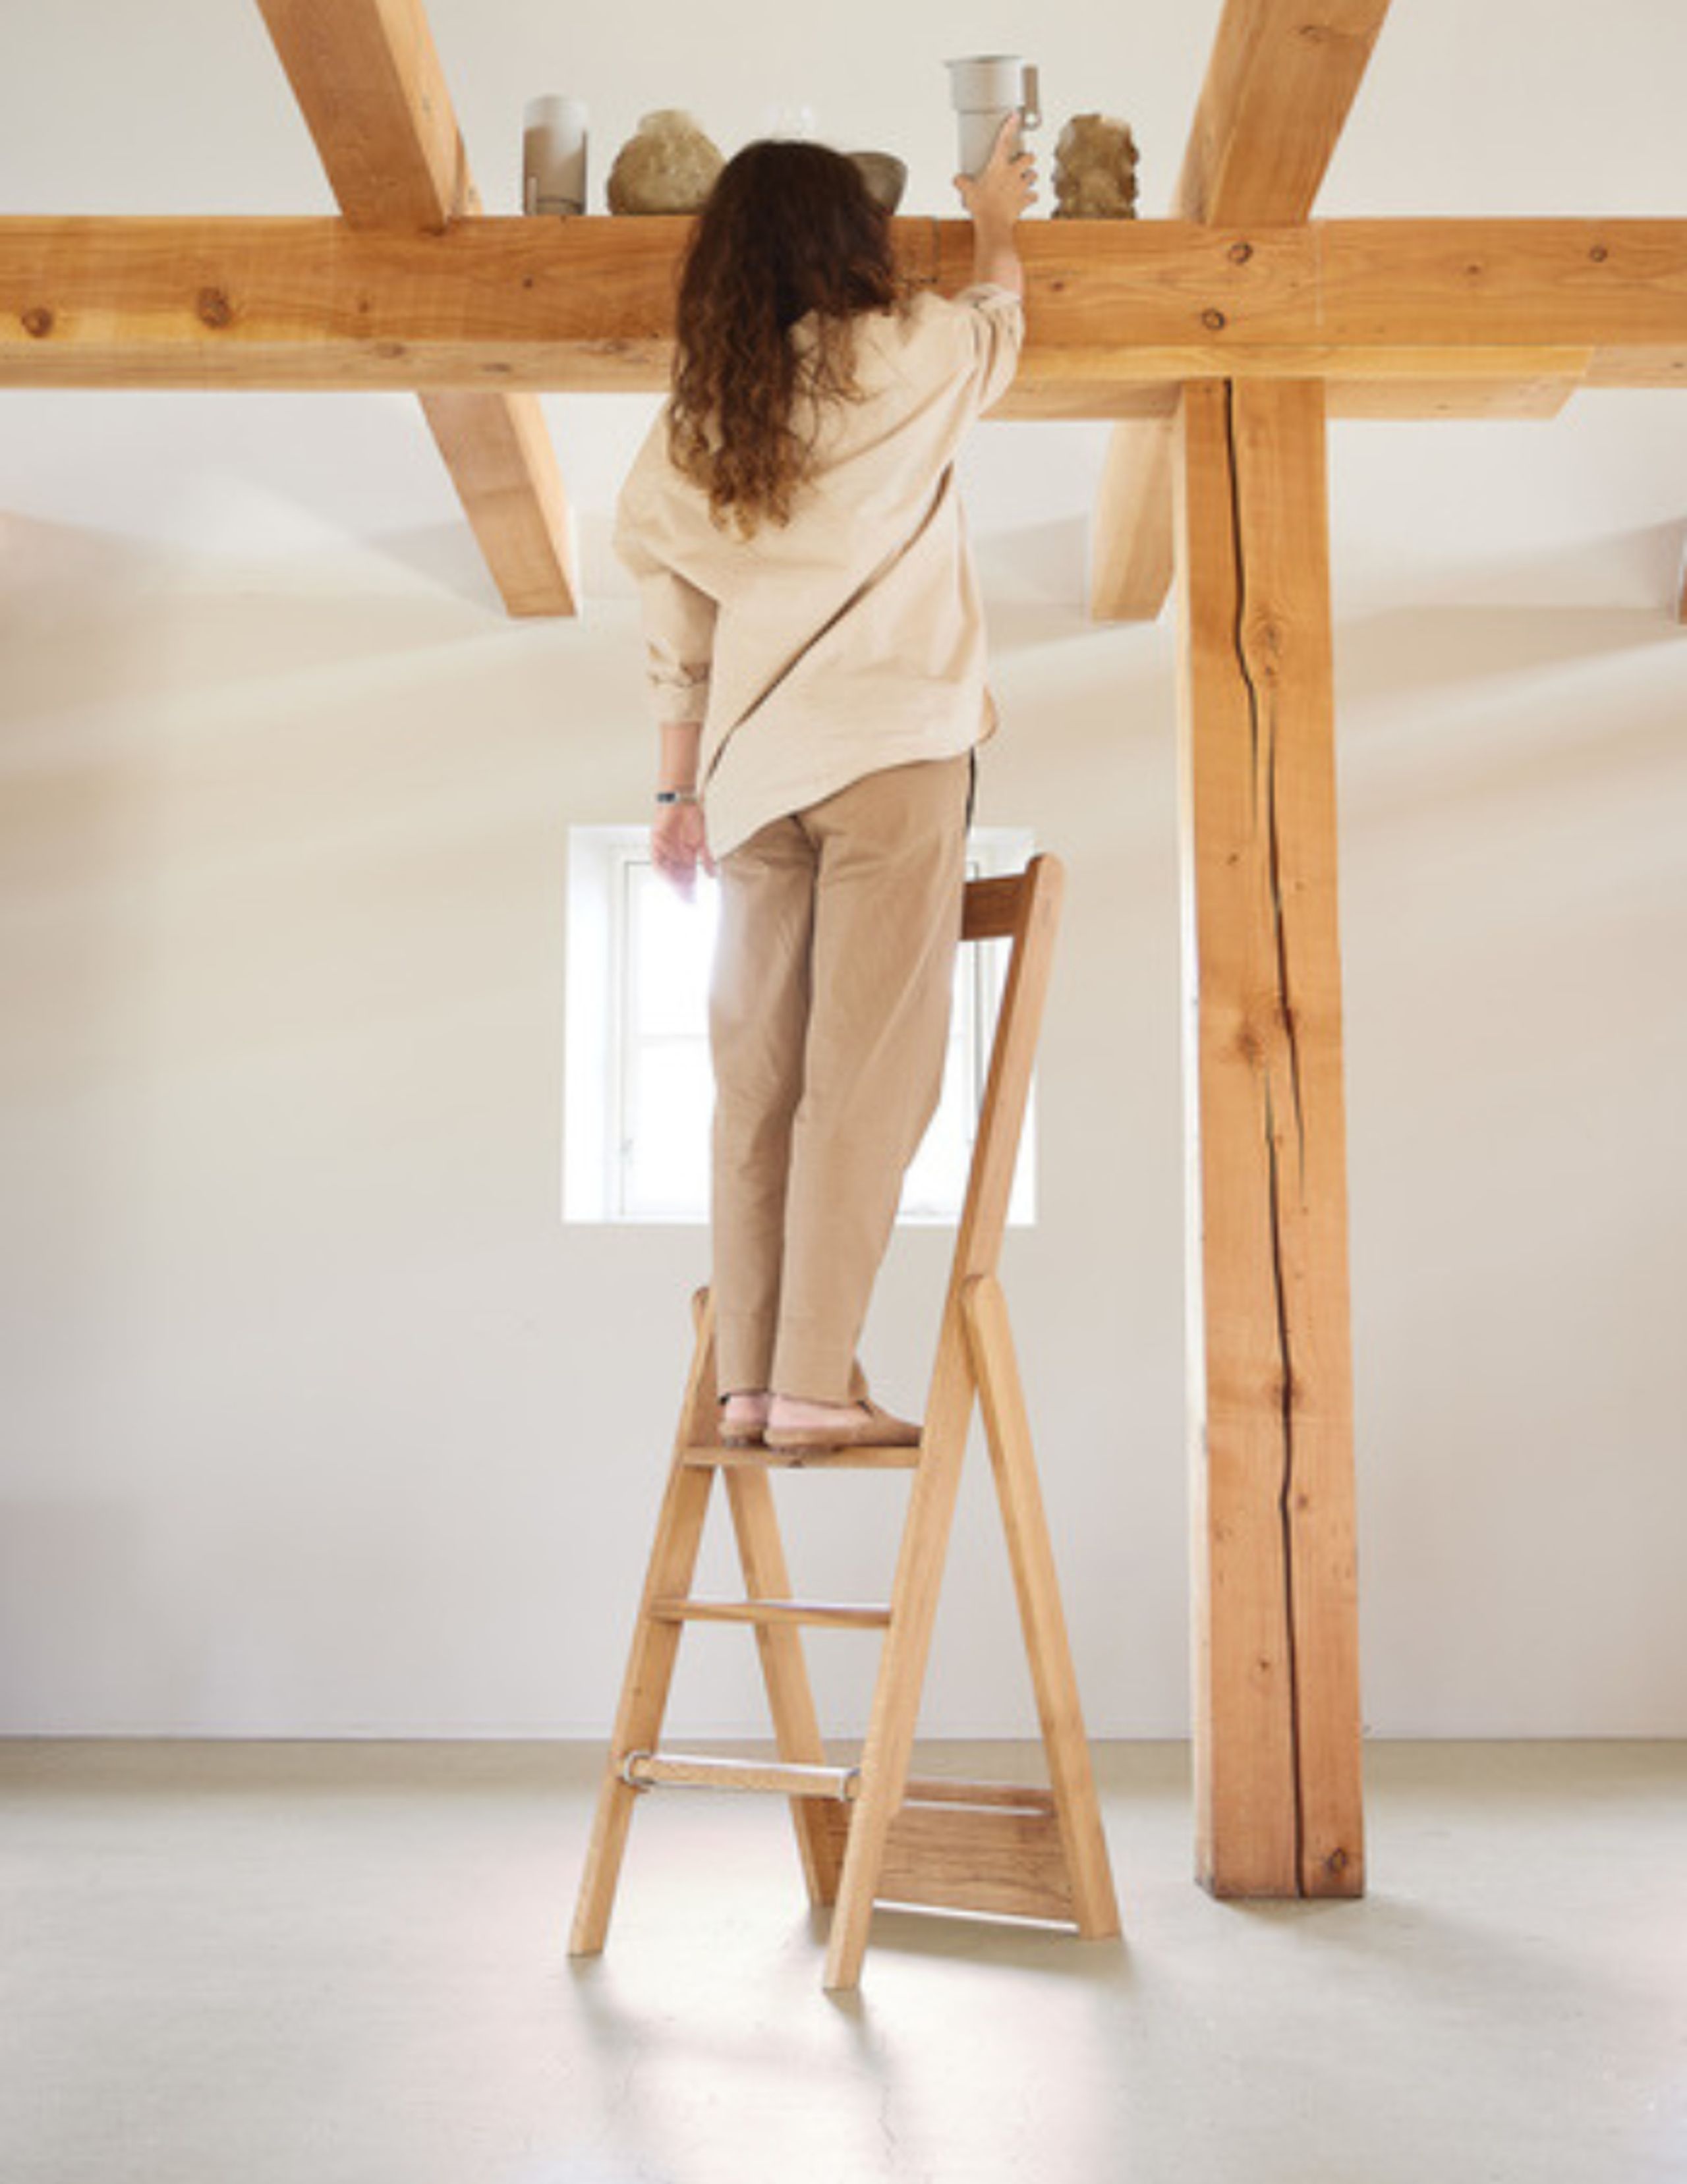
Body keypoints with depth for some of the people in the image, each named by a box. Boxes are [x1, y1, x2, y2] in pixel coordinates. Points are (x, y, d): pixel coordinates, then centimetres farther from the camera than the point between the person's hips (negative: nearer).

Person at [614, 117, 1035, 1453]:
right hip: (889, 747, -5)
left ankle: (748, 1381, 7)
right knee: (868, 1076, -6)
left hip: (755, 767, 5)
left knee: (759, 1078, 5)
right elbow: (1004, 326, 24)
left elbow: (673, 620, 13)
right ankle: (815, 1383, -8)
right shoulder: (901, 356, 2)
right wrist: (998, 221, 43)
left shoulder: (693, 418, 13)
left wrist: (682, 789, 17)